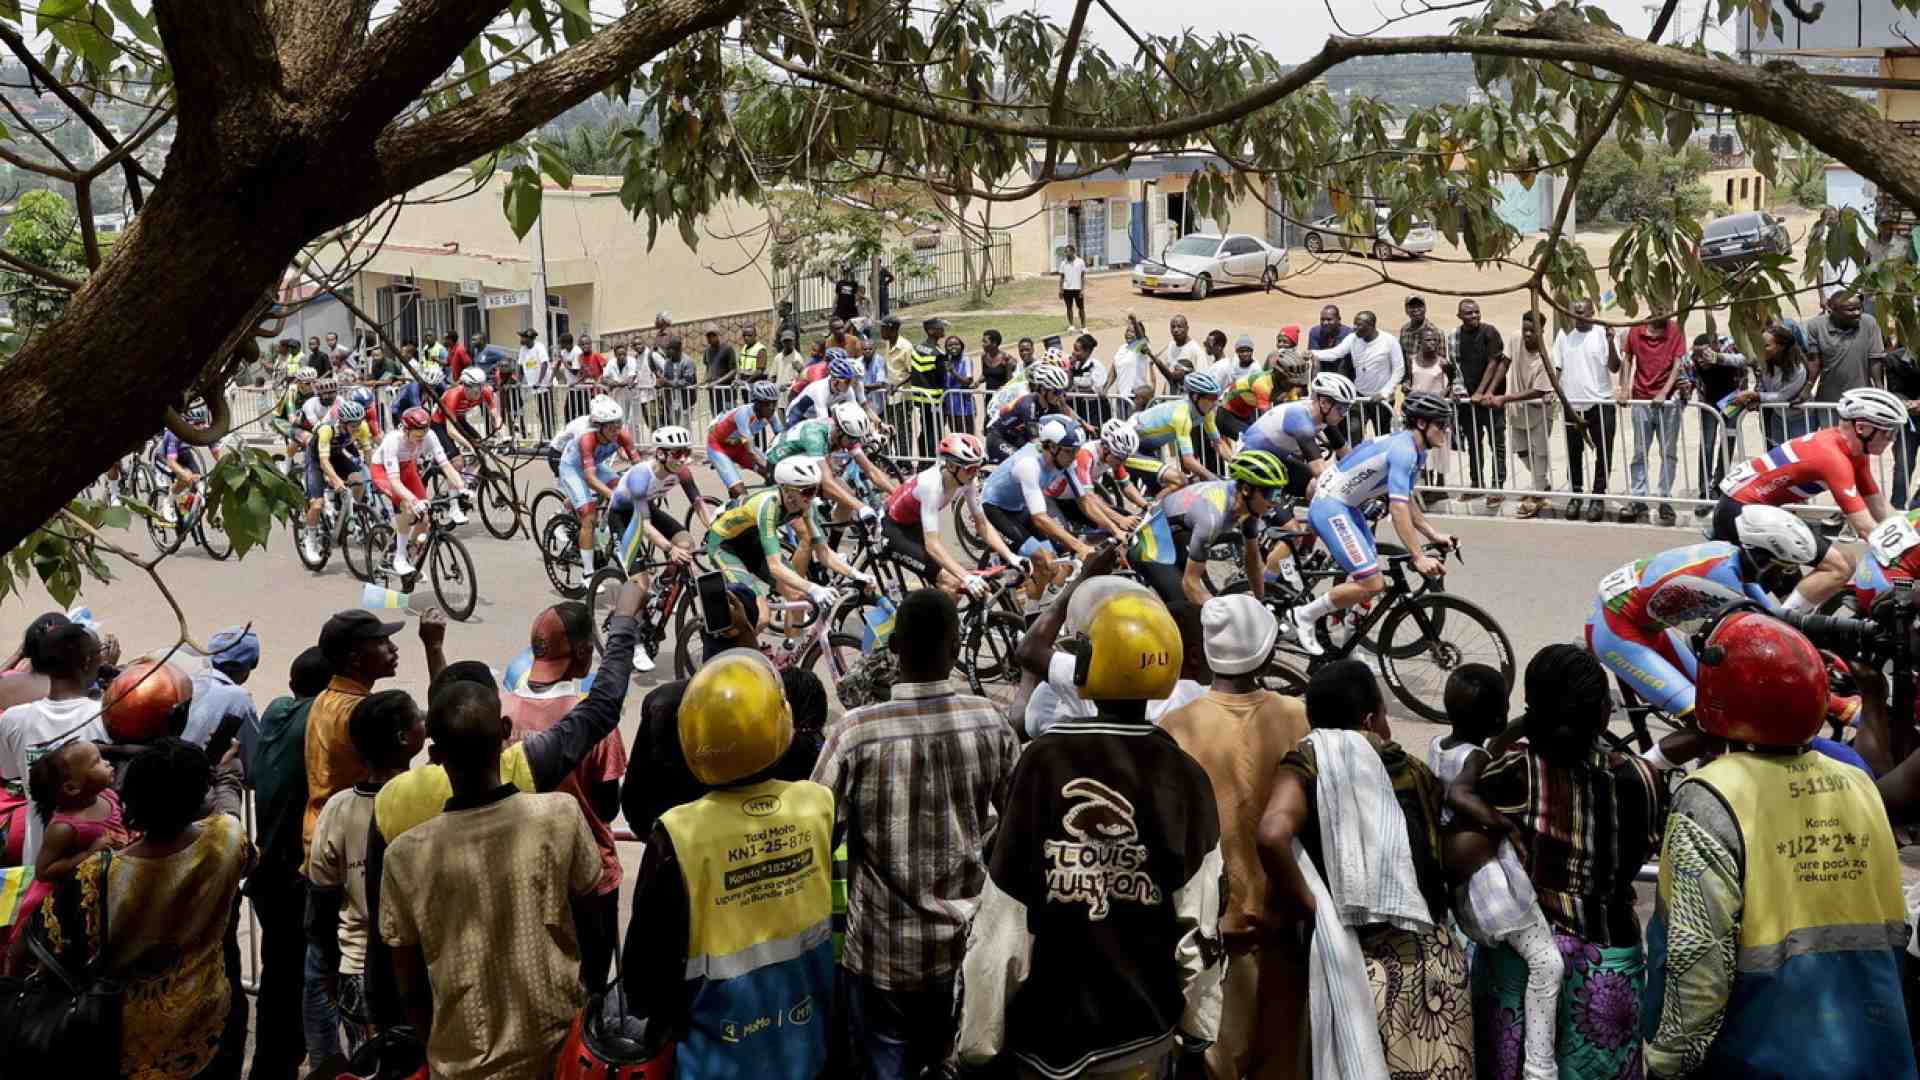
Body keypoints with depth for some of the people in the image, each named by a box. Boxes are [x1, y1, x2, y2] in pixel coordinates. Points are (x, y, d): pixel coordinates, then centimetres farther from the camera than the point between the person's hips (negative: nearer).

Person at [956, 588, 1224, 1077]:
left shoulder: (1042, 762, -15)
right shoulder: (1186, 778, -9)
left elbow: (1000, 921, -14)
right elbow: (1198, 929, -7)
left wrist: (978, 1041, -4)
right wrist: (1198, 1033, 8)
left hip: (1046, 1024, -2)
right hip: (1142, 1029, 2)